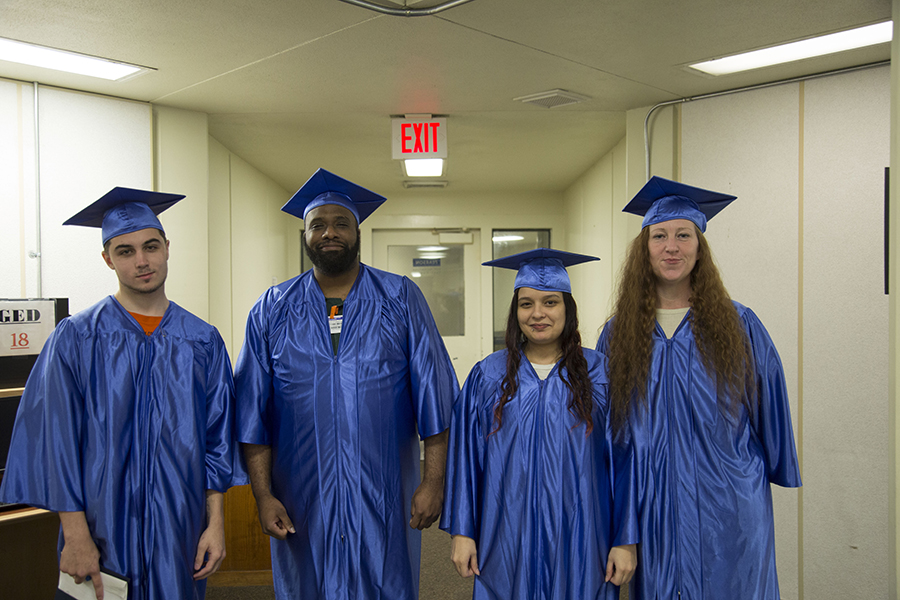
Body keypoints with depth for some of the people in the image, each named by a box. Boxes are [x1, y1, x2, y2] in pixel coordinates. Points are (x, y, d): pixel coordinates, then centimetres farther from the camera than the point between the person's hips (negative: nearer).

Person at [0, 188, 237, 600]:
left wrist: (216, 522, -2)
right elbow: (56, 441, -7)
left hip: (182, 531, 2)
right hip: (104, 531, -2)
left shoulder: (203, 341, 2)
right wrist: (75, 535, -11)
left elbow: (217, 438, 3)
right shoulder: (75, 339, -5)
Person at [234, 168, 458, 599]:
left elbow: (434, 395, -4)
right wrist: (263, 494, -3)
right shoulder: (272, 310, 2)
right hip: (303, 501, 1)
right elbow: (253, 409, 2)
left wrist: (434, 481, -8)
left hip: (384, 497, -1)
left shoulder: (401, 300, -1)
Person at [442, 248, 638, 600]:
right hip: (508, 542, 1)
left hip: (580, 546, 0)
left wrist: (626, 540, -5)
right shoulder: (487, 377, 1)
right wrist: (461, 531, 1)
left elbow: (624, 461, -2)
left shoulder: (601, 375, -2)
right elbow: (466, 458, 3)